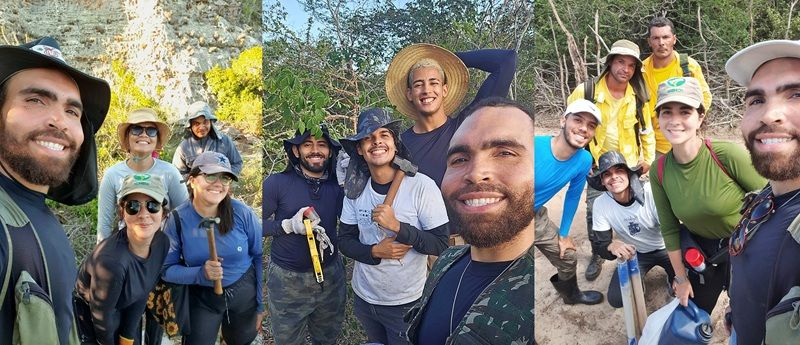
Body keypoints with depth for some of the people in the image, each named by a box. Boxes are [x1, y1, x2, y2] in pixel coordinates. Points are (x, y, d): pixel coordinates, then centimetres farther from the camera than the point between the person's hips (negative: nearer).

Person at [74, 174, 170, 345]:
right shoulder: (111, 261, -37)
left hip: (124, 314, 5)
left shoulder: (162, 242, -18)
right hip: (87, 317, -5)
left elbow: (141, 295, -7)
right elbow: (101, 316, -23)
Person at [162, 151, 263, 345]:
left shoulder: (241, 212, -18)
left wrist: (261, 304, -5)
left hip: (245, 292, 1)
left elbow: (260, 256, -7)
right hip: (202, 297, -1)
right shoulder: (178, 220, -17)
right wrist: (201, 274, -28)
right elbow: (167, 269, -10)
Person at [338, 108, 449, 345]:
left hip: (407, 303, -4)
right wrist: (375, 251, -19)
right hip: (364, 297, 4)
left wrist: (397, 226, -29)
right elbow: (345, 241, 1)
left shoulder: (422, 186, -19)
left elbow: (441, 244, -17)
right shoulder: (356, 189, -6)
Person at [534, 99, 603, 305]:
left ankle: (572, 294, 50)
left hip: (535, 216, 6)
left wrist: (563, 234, 13)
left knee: (567, 257, 18)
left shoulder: (584, 161, -15)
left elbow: (573, 195, 4)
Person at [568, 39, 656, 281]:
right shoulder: (585, 91, -13)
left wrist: (648, 159, 7)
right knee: (594, 212, 2)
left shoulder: (638, 97, -4)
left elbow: (646, 131, 10)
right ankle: (597, 255, 24)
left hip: (631, 166, 2)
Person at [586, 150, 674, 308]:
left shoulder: (651, 192, -30)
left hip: (664, 248, -2)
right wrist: (612, 246, -41)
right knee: (616, 299, -14)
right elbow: (600, 245, -15)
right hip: (633, 253, 2)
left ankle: (671, 277, 12)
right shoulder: (600, 204, -19)